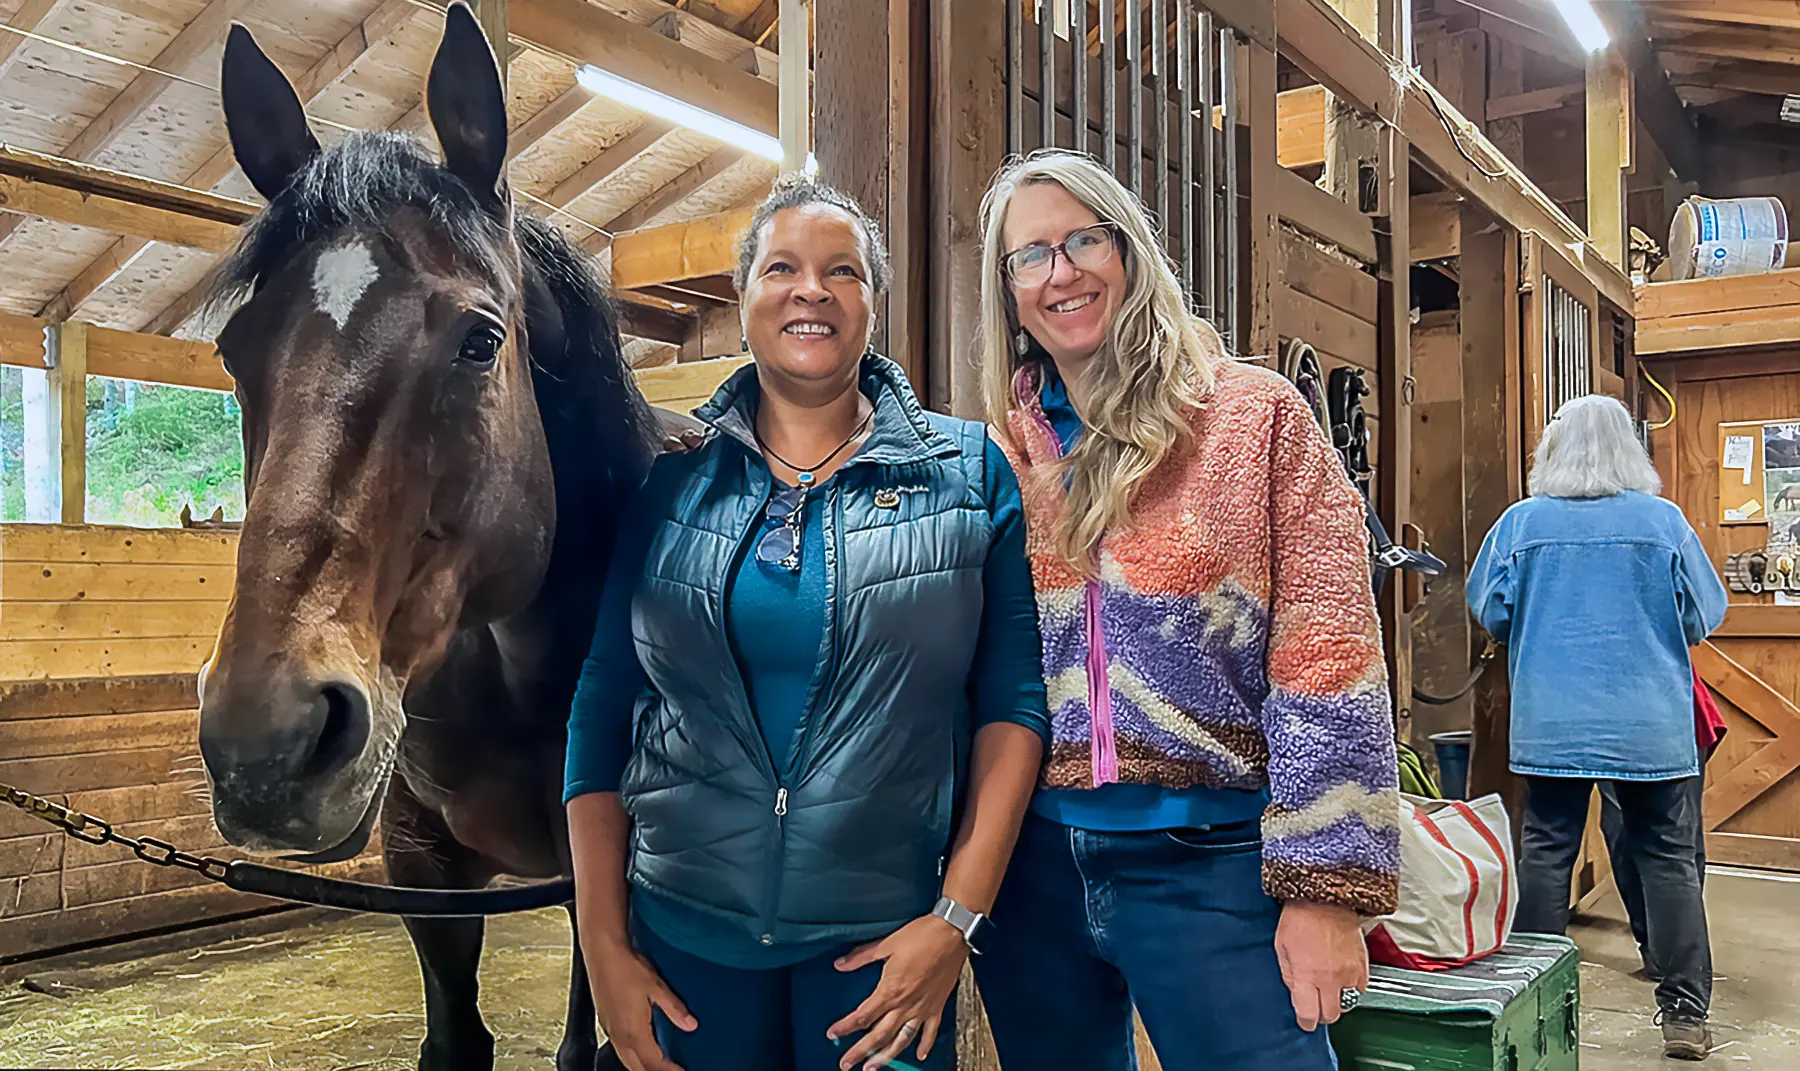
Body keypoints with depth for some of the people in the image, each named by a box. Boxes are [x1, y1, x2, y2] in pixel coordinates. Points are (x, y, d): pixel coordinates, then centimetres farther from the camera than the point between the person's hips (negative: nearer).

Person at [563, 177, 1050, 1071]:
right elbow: (600, 709, 2)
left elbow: (1011, 702, -4)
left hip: (887, 937, -1)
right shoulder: (667, 479, 2)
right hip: (683, 932, 2)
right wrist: (604, 944, -1)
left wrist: (959, 917, -11)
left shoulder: (970, 473, -1)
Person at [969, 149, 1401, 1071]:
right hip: (1032, 862, 4)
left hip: (1208, 859, -3)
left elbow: (1326, 656, -9)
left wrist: (1324, 885, -13)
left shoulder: (1253, 416, -5)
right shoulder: (1002, 454, 5)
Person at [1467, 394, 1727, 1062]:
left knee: (1545, 855, 8)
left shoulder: (1522, 522, -4)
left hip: (1551, 725, 0)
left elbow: (1490, 614, 4)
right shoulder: (1664, 521, -4)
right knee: (1668, 861, 8)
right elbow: (1704, 618, 5)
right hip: (1651, 725, 0)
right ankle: (1686, 1014, 13)